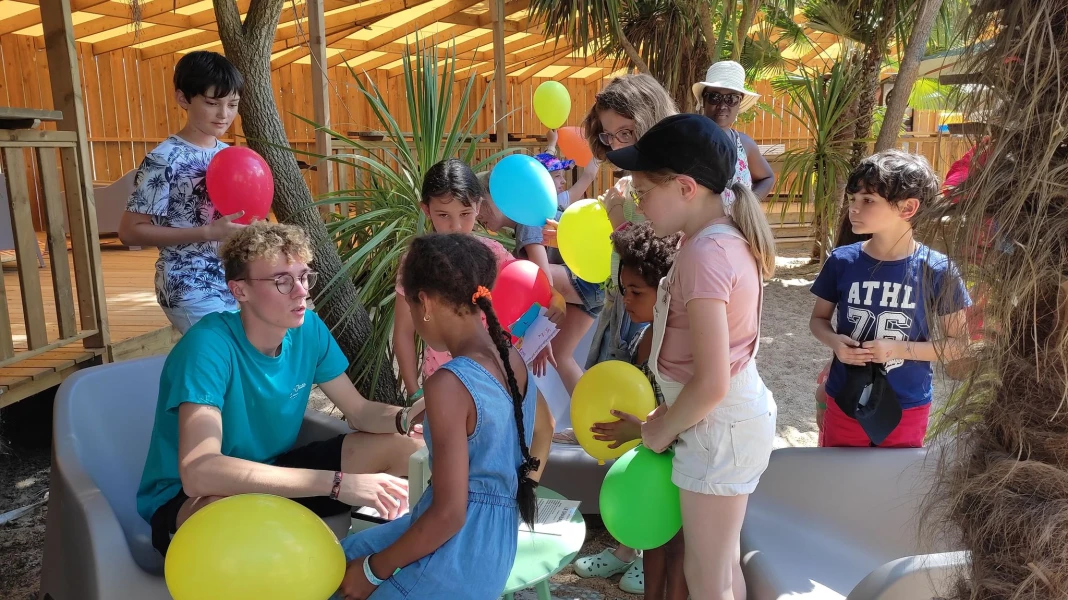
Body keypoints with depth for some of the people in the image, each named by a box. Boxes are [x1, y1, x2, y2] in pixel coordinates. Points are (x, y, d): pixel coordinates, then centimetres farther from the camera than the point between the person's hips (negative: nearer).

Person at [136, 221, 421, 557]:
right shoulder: (209, 345, -27)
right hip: (188, 500, -6)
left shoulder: (309, 329, -8)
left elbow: (360, 412, 1)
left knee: (406, 446, -6)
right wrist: (336, 483, -43)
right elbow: (198, 471, -40)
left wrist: (405, 418, -24)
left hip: (272, 474, 6)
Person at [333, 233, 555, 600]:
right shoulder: (511, 357, -1)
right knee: (337, 560, 23)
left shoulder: (450, 383, -25)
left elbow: (449, 513, -25)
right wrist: (517, 495, 29)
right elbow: (544, 430, 18)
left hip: (456, 554, -8)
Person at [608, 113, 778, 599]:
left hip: (718, 427, -10)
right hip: (732, 417, 10)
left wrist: (662, 429, -11)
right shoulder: (725, 237, 5)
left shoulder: (704, 256, -26)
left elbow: (711, 383, -28)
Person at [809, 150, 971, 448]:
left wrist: (899, 349, -21)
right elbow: (818, 318, 4)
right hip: (845, 401, 2)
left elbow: (958, 342, -6)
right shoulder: (842, 261, -9)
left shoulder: (937, 271, -14)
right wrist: (834, 341, -17)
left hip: (907, 408, -1)